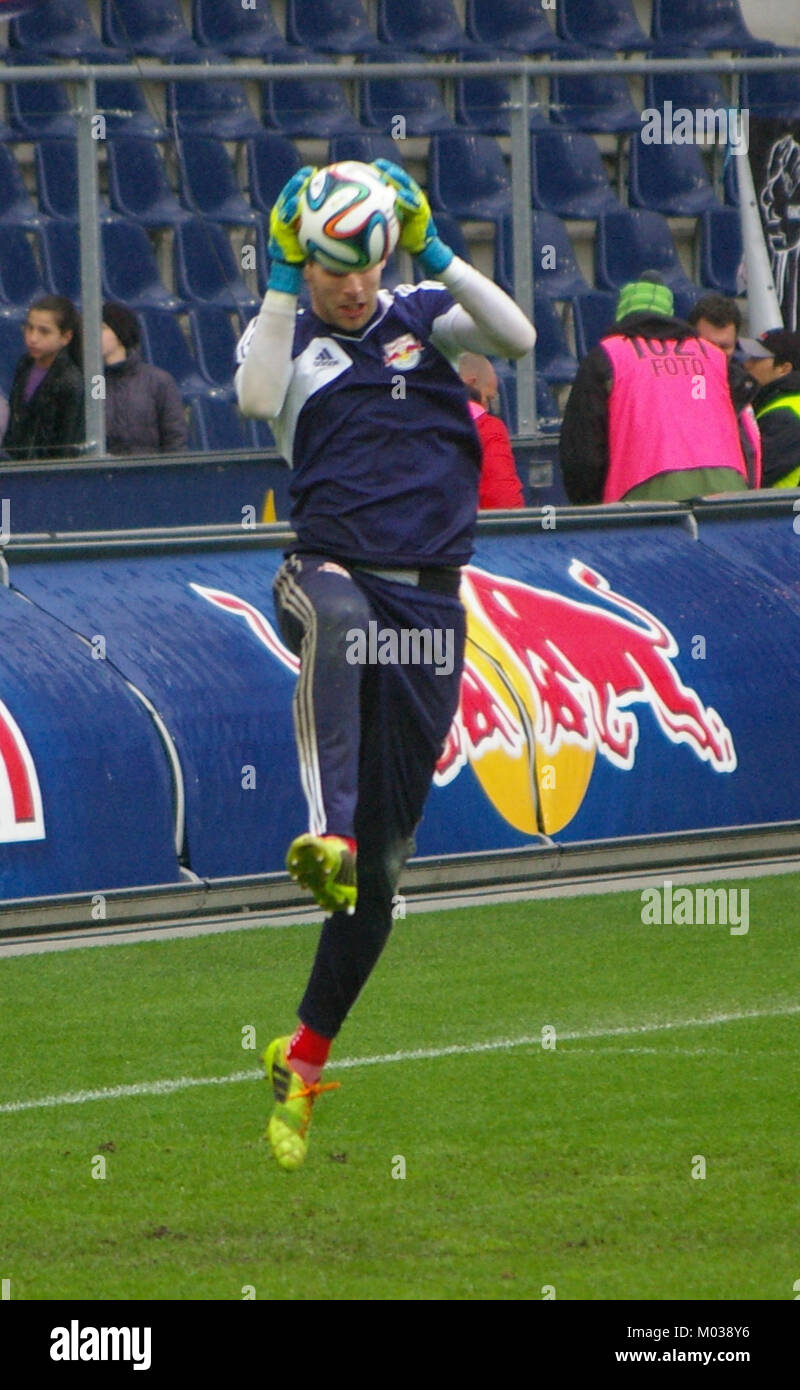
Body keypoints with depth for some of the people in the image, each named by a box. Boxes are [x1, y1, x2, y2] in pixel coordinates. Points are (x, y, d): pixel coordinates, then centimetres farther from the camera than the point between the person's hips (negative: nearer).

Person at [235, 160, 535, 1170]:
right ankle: (327, 836, -59)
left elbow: (517, 338, -5)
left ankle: (303, 1061, 16)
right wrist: (283, 281, -15)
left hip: (429, 607, 2)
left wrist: (436, 255, -11)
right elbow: (256, 396, -14)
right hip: (332, 570, -2)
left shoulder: (423, 316, 13)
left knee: (385, 859, 3)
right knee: (338, 614, -44)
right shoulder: (285, 337, 9)